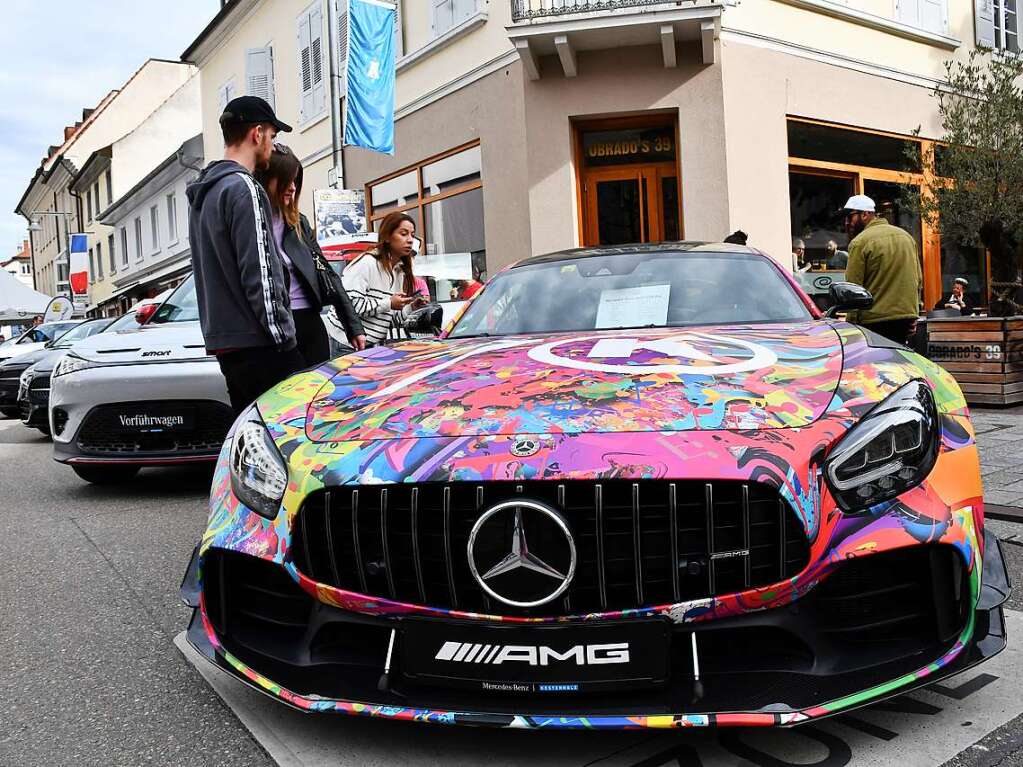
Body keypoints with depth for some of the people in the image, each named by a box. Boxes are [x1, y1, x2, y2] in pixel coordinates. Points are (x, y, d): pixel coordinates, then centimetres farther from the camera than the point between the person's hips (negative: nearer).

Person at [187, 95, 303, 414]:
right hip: (257, 343, -10)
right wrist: (282, 335, -14)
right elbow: (259, 273, -17)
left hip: (223, 344, 10)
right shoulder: (243, 188, -10)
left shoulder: (202, 194, 20)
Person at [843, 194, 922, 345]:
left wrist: (851, 323, -7)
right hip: (907, 317, 7)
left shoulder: (859, 242, -9)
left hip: (875, 322, -7)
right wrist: (913, 316, 20)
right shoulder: (906, 236, 15)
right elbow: (919, 278, 17)